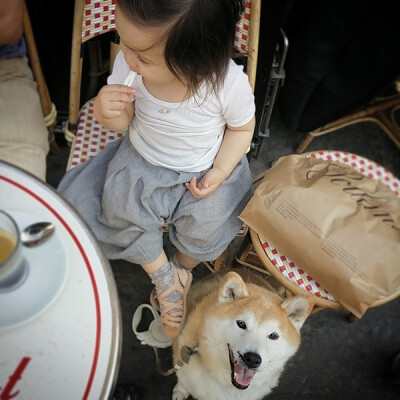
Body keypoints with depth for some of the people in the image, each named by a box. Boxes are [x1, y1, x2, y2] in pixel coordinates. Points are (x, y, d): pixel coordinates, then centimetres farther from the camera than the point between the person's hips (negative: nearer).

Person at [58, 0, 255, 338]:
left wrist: (219, 172, -18)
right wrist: (108, 111, -31)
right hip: (141, 159, 3)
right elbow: (122, 122, -7)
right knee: (119, 209, -18)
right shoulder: (129, 62, -21)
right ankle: (164, 275, 9)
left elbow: (242, 128, -6)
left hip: (203, 169, -2)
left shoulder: (230, 84, -28)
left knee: (203, 233, -18)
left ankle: (183, 269, 21)